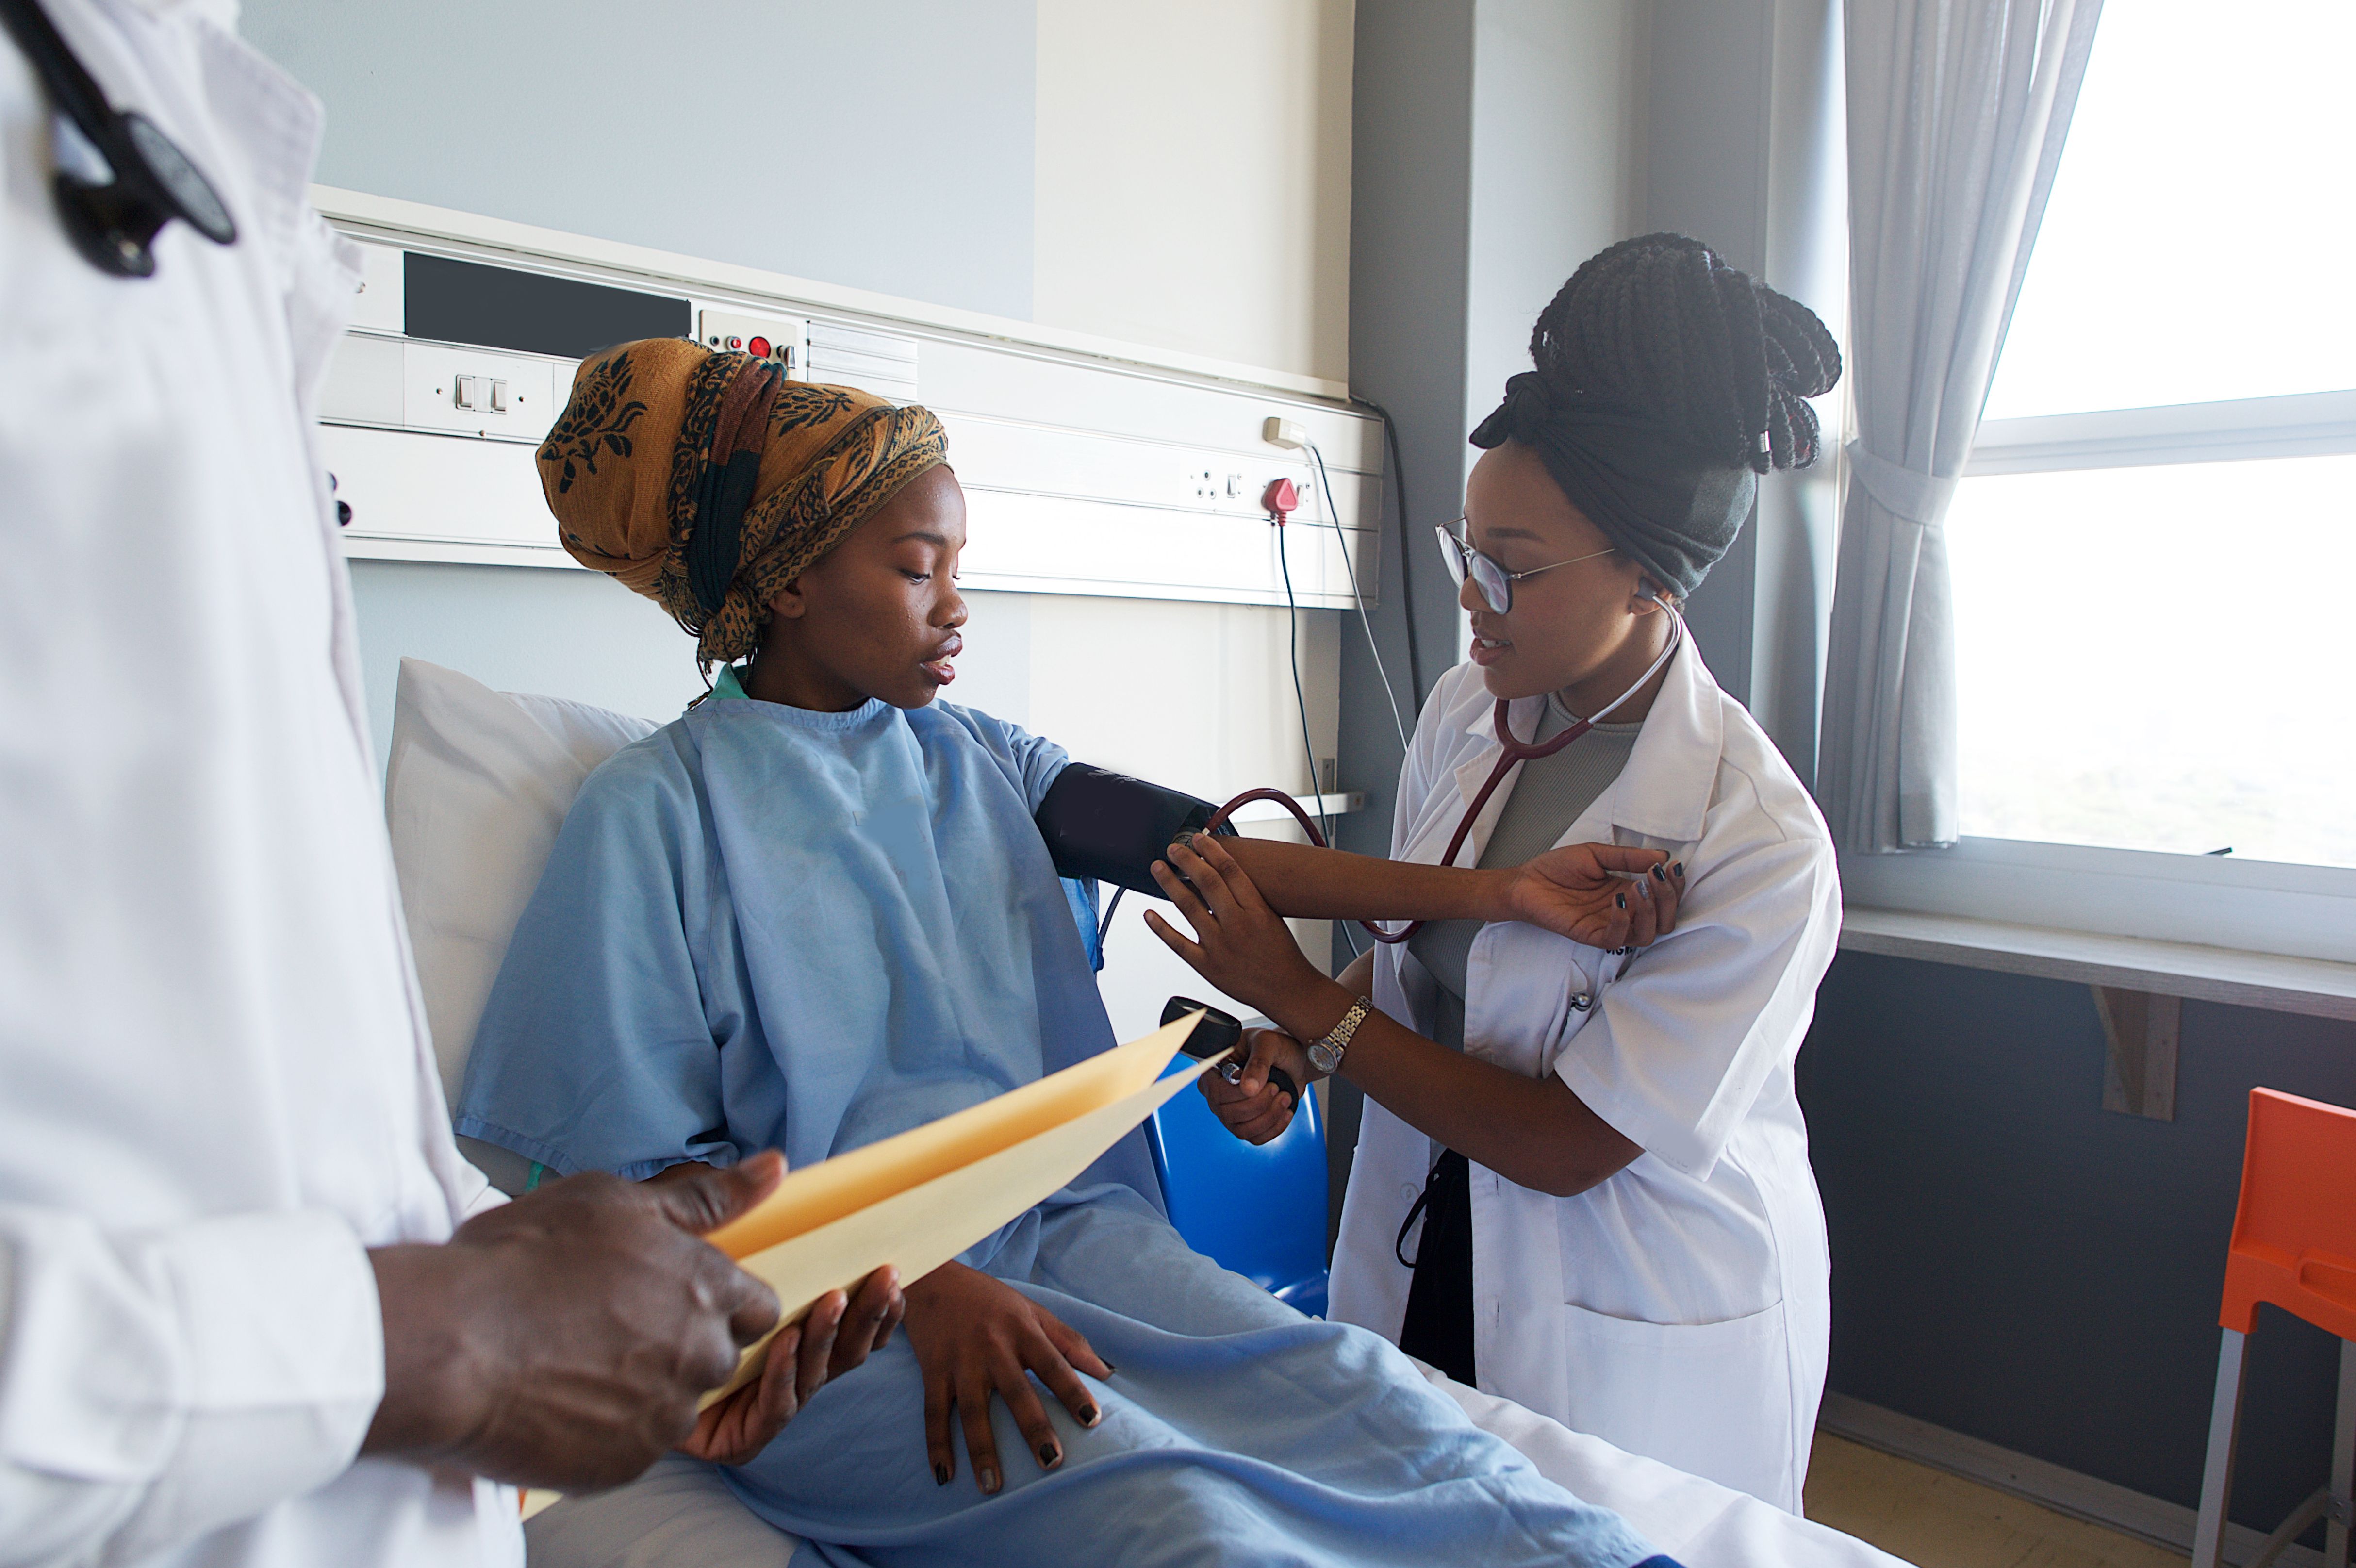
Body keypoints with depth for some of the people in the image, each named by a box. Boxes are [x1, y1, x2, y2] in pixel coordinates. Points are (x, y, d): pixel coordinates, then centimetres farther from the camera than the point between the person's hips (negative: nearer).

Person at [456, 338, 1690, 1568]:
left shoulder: (975, 761, 14)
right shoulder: (655, 809, -1)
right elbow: (639, 1161, -4)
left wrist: (1499, 888, -7)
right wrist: (916, 1283, -18)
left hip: (1058, 1228, 5)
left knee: (1358, 1386, -23)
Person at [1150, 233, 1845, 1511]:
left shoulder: (1760, 847, -25)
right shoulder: (1464, 709, -6)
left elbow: (1566, 1145, -22)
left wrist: (1299, 996, -23)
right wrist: (1290, 1054, -9)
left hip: (1638, 1341, -5)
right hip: (1426, 1263, 6)